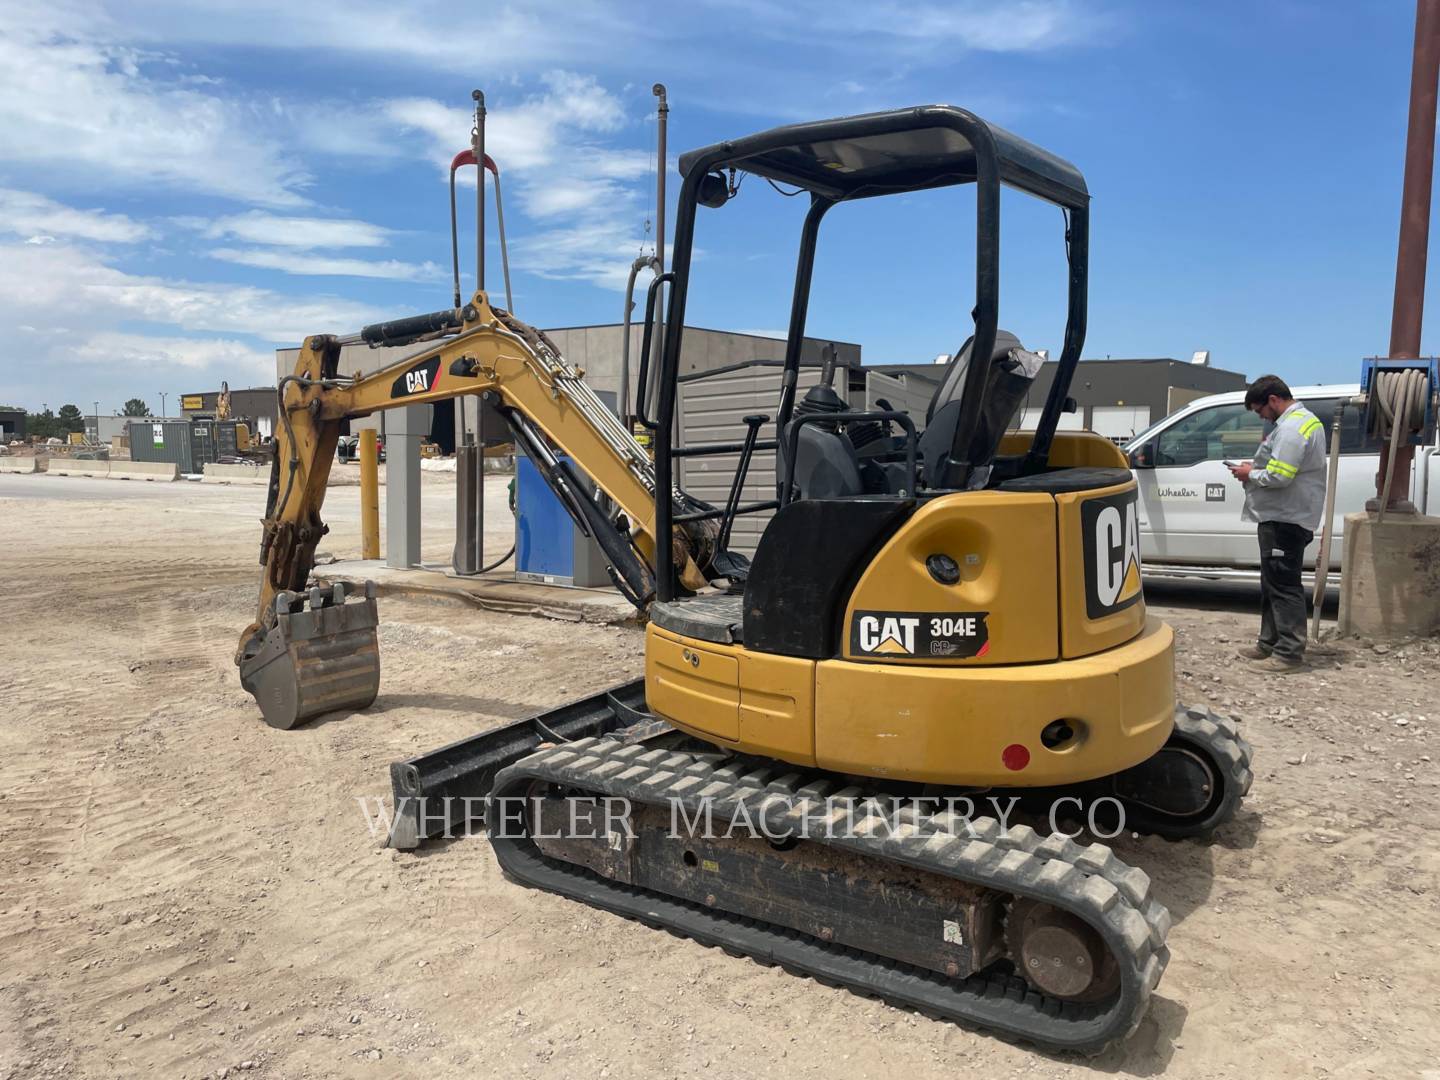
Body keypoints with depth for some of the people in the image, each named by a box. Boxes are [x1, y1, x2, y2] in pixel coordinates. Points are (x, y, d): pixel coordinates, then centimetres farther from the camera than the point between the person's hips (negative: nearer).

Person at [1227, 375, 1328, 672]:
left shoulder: (1291, 427, -19)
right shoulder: (1303, 419, 17)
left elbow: (1278, 477, -26)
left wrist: (1250, 474, -9)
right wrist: (1258, 466, 8)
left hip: (1285, 518, -11)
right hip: (1285, 515, 11)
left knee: (1283, 585, -7)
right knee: (1272, 583, 16)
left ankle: (1290, 653, -3)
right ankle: (1269, 643, 24)